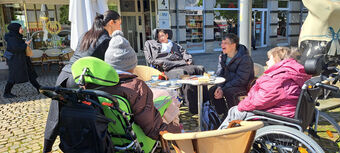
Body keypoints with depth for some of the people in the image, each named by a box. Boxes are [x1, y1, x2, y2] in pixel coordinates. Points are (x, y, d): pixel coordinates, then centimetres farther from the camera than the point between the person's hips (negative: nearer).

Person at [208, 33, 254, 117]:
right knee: (212, 90, -14)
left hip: (244, 86, -7)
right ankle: (223, 115, -2)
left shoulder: (244, 58, -21)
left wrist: (223, 90, -26)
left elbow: (241, 80, -24)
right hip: (228, 84, 7)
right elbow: (219, 73, 6)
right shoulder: (223, 56, 4)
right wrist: (219, 87, -15)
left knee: (229, 92, -34)